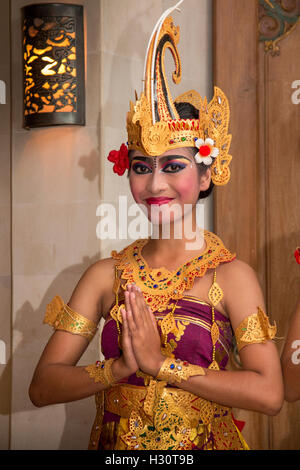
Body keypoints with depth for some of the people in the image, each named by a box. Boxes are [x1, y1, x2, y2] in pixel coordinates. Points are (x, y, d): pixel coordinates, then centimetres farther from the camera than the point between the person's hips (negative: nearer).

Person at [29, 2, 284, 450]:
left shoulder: (232, 276, -12)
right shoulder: (106, 274, -5)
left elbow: (269, 393, -20)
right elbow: (42, 387, -8)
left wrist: (162, 363, -20)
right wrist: (121, 367, -23)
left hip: (203, 442, -2)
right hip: (114, 445, 2)